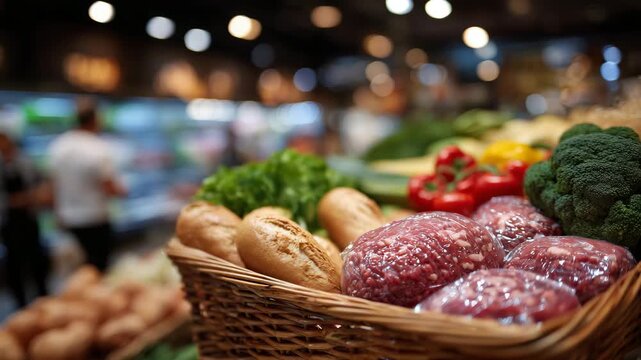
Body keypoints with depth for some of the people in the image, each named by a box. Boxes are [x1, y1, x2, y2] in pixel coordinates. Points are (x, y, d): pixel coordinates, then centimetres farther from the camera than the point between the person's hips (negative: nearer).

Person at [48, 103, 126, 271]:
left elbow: (55, 183, 6)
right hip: (95, 219, -6)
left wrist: (58, 212, 16)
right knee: (98, 264, 7)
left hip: (68, 218, 6)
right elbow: (109, 188, -17)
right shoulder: (99, 149, -19)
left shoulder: (58, 146, -2)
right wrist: (121, 190, 5)